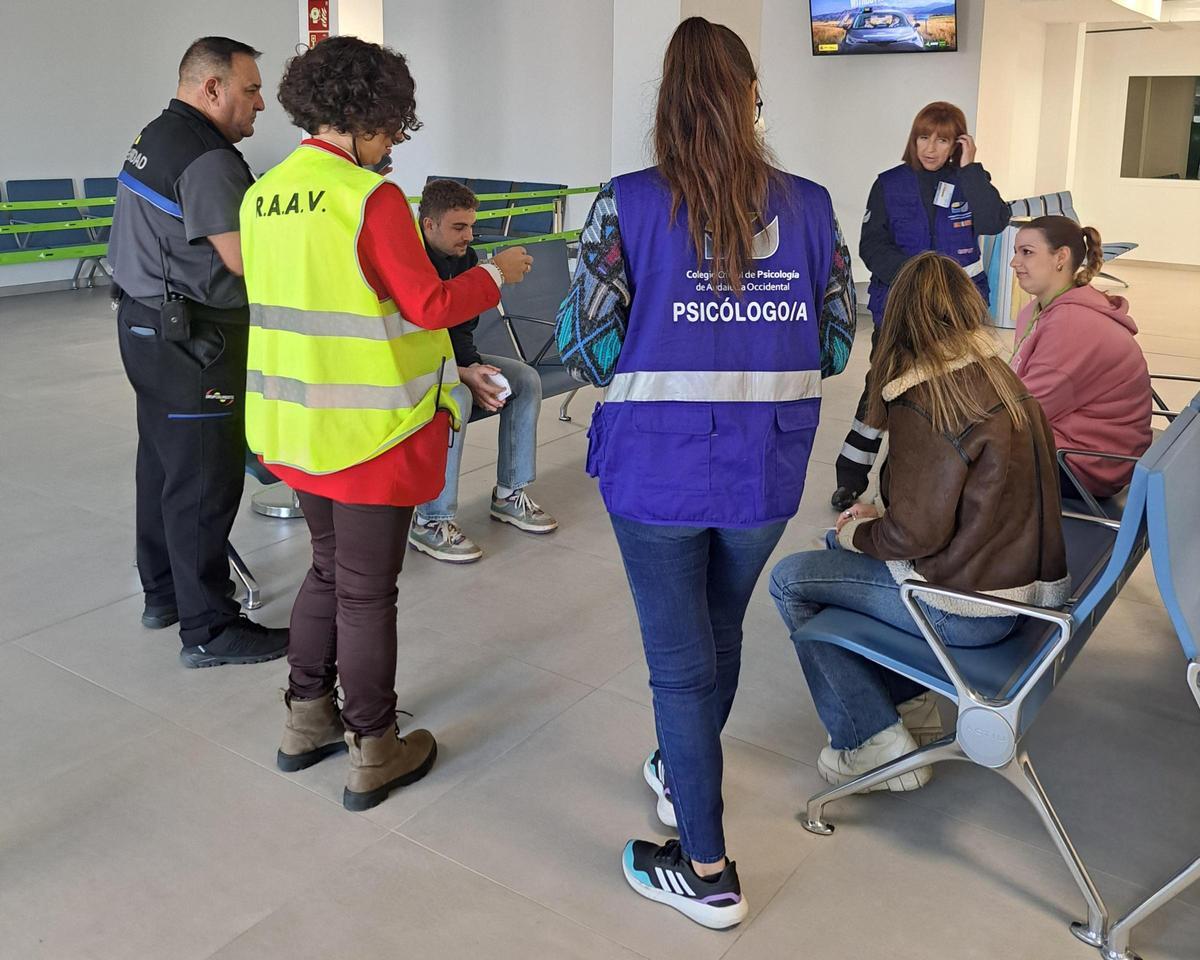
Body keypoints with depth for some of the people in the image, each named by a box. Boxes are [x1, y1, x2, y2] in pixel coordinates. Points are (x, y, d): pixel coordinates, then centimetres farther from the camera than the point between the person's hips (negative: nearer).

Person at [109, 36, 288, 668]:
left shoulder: (154, 138, 14)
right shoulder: (207, 158, -19)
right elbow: (245, 260, -23)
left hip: (145, 326, 11)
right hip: (191, 343, -11)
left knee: (162, 466, 18)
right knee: (204, 482, -4)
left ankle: (163, 592, 32)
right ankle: (208, 629, 4)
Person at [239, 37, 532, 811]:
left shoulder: (263, 195, 4)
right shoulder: (370, 197, -18)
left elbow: (300, 299, 11)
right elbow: (429, 305, -18)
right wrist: (496, 275, -2)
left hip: (297, 422, 7)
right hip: (370, 429, -7)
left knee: (329, 569, 23)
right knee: (367, 590, 5)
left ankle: (306, 721, 34)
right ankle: (373, 755, 21)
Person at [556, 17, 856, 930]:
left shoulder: (630, 204, -10)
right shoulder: (810, 206, -1)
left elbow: (588, 345, -11)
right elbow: (837, 344, 2)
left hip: (660, 469, -3)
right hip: (766, 472, 4)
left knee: (681, 661, 9)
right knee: (722, 632, 25)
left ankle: (707, 872, 20)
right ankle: (687, 773, 50)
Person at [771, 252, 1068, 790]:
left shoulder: (923, 403, -22)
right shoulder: (1003, 380, 5)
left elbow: (916, 533, -20)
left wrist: (859, 533, -1)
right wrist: (878, 519, 11)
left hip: (970, 610, -9)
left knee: (788, 581, 1)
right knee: (841, 546, 22)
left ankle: (874, 742, 6)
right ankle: (910, 707, 23)